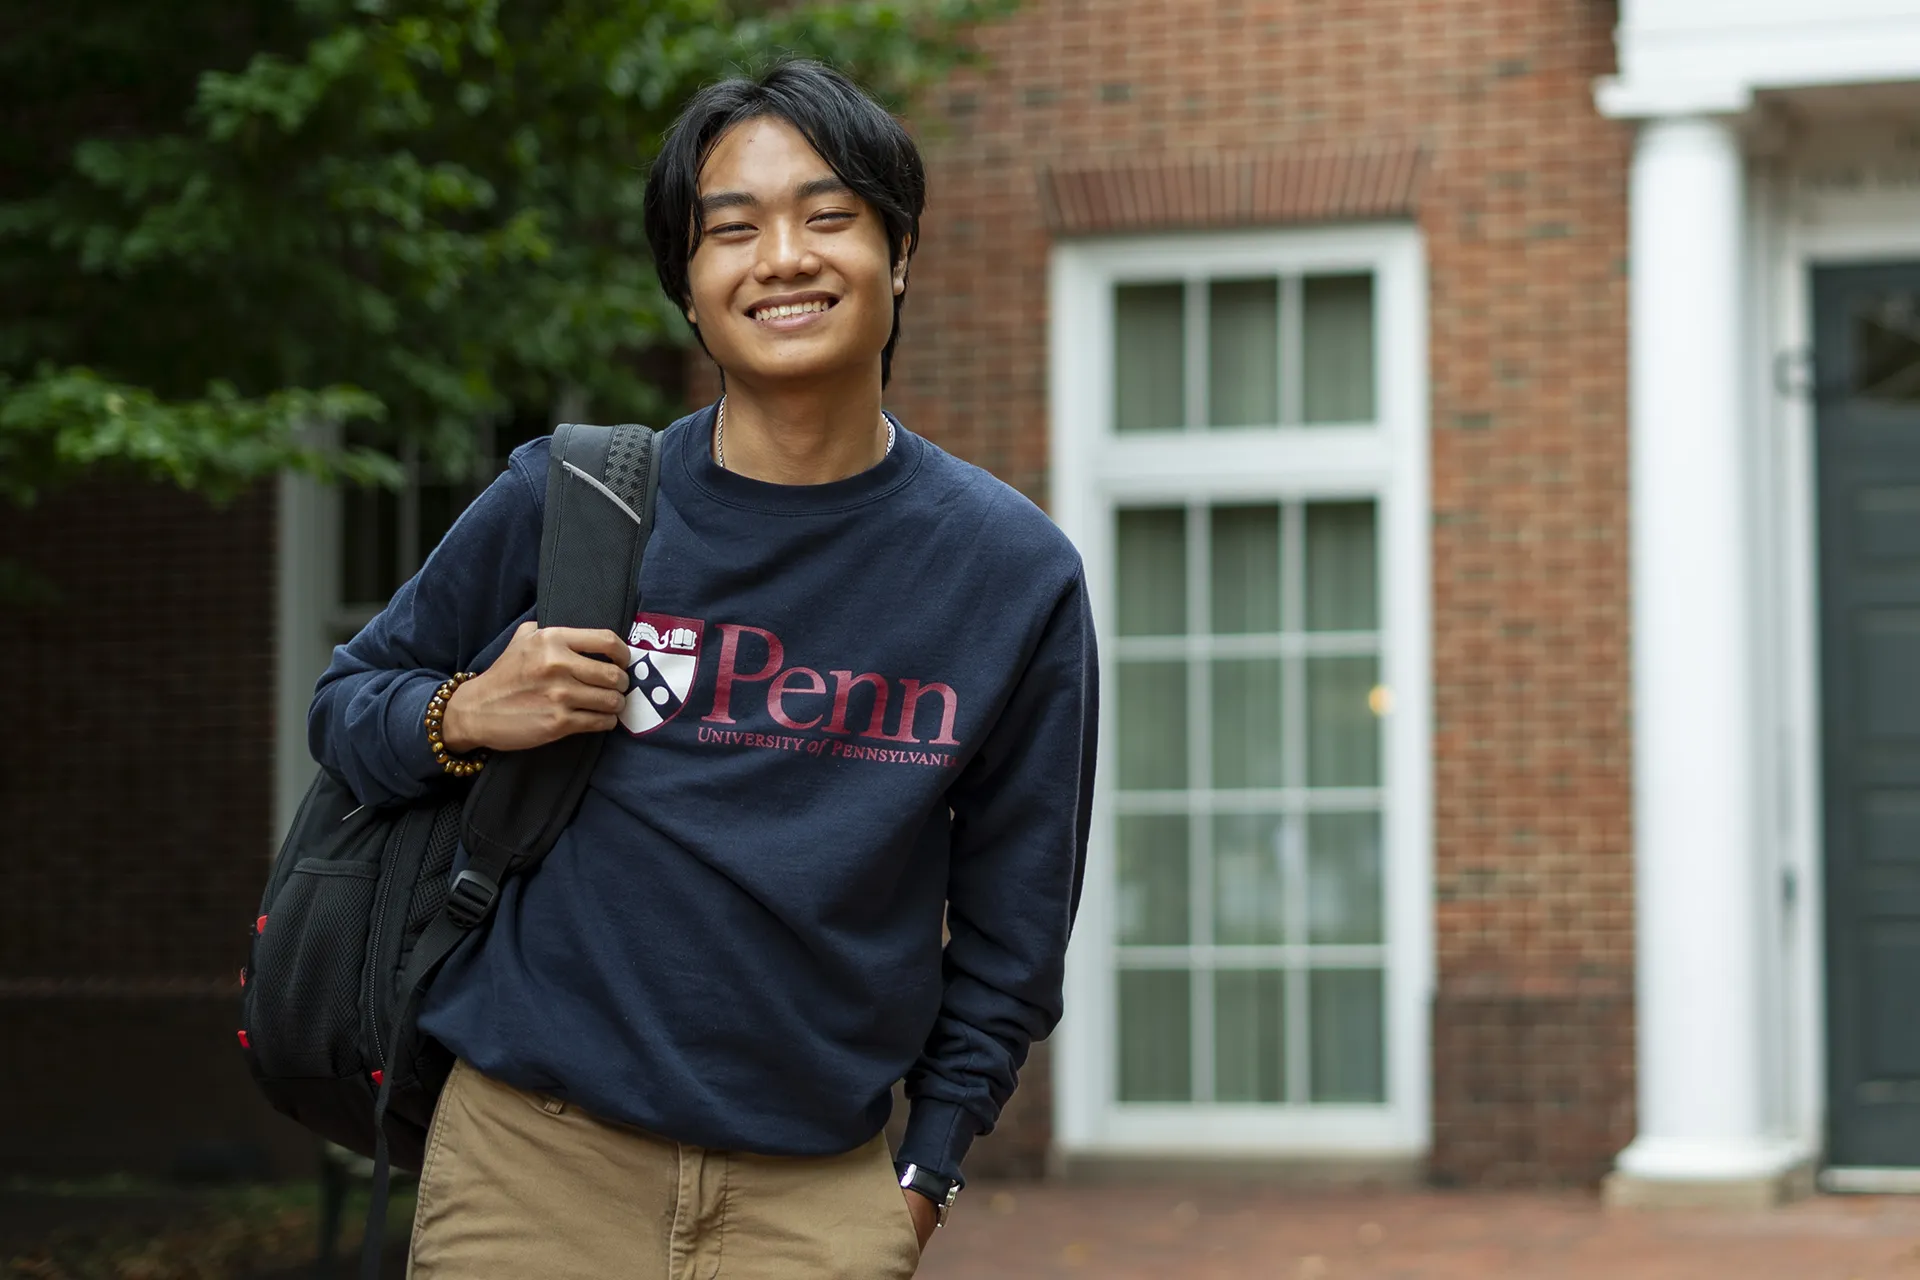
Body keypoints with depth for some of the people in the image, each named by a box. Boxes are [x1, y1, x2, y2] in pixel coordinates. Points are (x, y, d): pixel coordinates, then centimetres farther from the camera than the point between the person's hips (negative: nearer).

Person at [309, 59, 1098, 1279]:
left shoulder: (1015, 573, 0)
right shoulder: (563, 502, -2)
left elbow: (1012, 924, 8)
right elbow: (347, 703, 11)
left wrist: (928, 1168, 6)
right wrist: (463, 718, -10)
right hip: (532, 1165, 0)